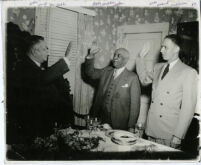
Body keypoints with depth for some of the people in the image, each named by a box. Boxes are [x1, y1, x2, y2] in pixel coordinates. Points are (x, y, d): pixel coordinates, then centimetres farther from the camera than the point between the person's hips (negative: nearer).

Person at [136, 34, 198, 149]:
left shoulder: (188, 72, -9)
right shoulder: (158, 67, 9)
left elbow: (188, 106, -11)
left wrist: (178, 136, -14)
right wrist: (141, 58, 13)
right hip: (151, 129, 5)